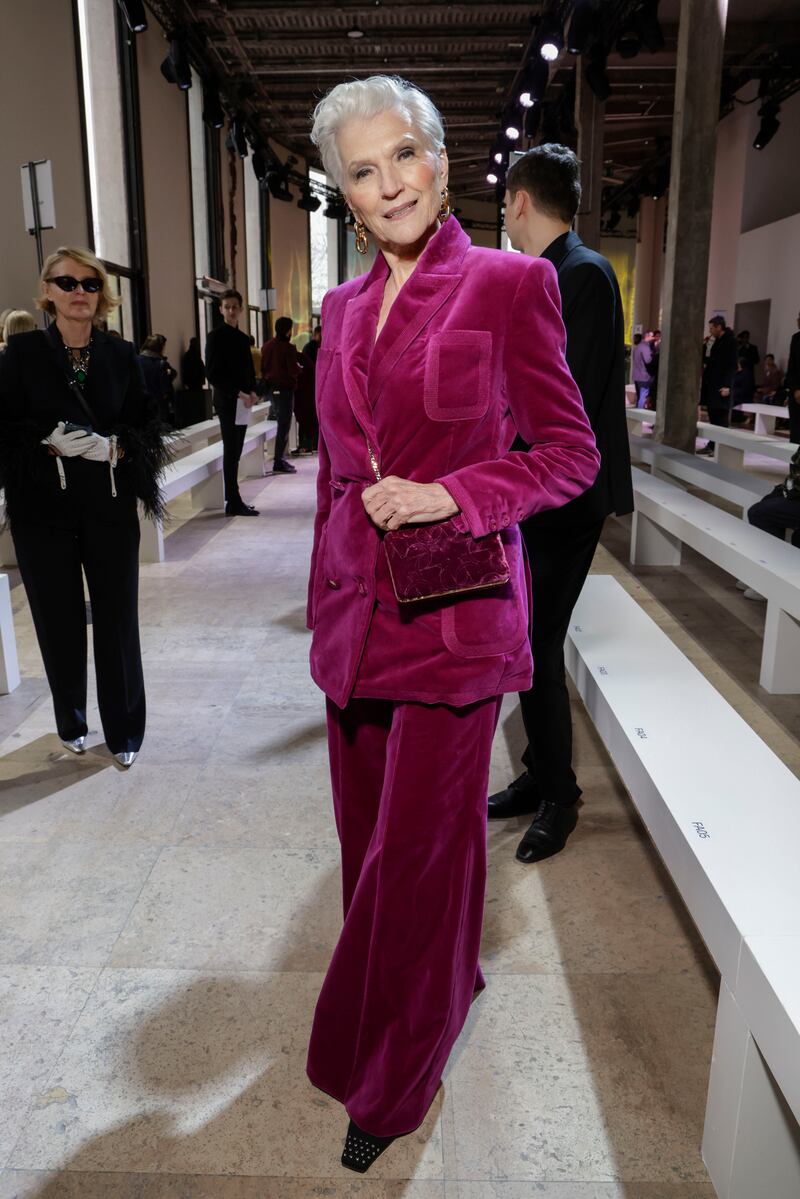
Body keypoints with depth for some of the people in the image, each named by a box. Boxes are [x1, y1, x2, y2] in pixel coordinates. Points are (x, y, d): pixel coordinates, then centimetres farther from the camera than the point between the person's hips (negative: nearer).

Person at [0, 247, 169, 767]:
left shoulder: (121, 354, 5)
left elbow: (149, 423, 6)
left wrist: (117, 447, -13)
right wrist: (49, 444, -18)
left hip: (111, 508, 1)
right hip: (44, 509, -1)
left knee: (117, 618, 3)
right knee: (60, 619, 7)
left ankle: (125, 731, 17)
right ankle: (71, 723, 27)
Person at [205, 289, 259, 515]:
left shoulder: (243, 338, 16)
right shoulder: (216, 336, -5)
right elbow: (213, 373, -11)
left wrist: (252, 392, 3)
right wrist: (237, 394, -16)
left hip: (242, 401, 7)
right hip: (226, 401, -7)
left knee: (235, 451, 9)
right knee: (231, 451, -6)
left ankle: (234, 501, 13)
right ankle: (234, 503, -3)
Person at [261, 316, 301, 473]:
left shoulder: (266, 346, 8)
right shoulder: (288, 348, -14)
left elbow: (262, 368, 14)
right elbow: (294, 370, -17)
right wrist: (300, 368, 2)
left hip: (270, 388, 7)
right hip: (285, 388, -7)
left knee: (281, 423, 17)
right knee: (284, 425, -4)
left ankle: (280, 459, 20)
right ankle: (279, 463, -6)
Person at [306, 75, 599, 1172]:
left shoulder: (508, 283, -5)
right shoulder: (345, 307, 13)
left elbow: (571, 454, -4)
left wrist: (452, 495, -17)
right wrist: (326, 603, 17)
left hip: (453, 616, -6)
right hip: (355, 613, 6)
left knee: (414, 854, 4)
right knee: (370, 840, 17)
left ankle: (386, 1086, 28)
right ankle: (430, 1001, 44)